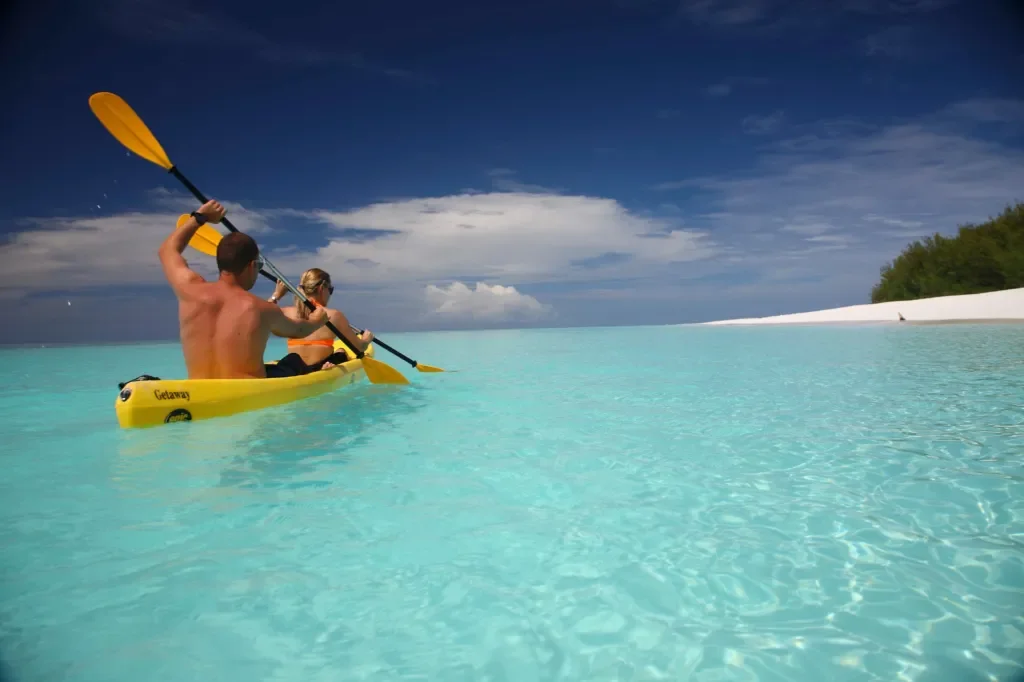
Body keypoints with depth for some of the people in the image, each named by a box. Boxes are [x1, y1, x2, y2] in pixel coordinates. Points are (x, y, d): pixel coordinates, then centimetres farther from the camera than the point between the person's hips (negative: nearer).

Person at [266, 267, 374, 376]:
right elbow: (360, 348, 2)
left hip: (290, 371, 2)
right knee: (342, 352, 29)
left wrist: (275, 296, 29)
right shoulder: (334, 315, -9)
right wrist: (366, 340, 24)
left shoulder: (287, 313, -1)